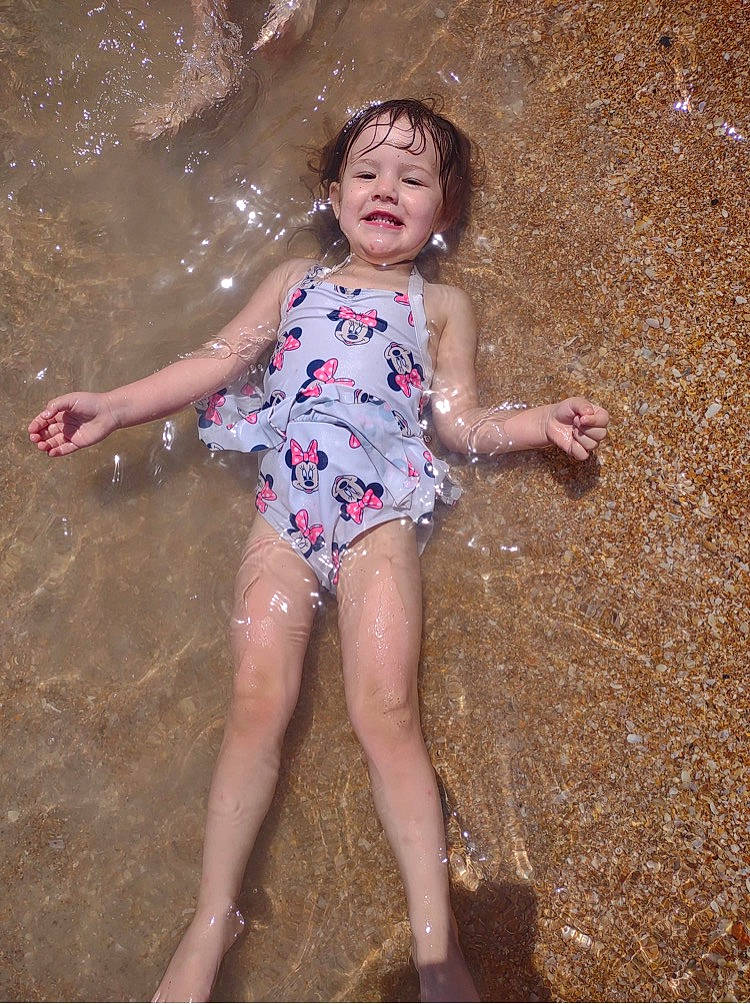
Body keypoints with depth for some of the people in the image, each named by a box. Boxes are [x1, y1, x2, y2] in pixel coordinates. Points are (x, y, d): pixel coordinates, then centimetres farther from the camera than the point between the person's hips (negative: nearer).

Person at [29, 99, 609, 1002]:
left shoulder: (441, 305, 21)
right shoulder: (297, 281, 25)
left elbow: (462, 423, 13)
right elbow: (215, 363, 19)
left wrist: (543, 422, -4)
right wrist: (113, 407, 9)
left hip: (382, 505, -2)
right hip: (286, 499, 2)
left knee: (384, 709, -15)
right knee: (258, 700, -11)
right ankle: (211, 923, -5)